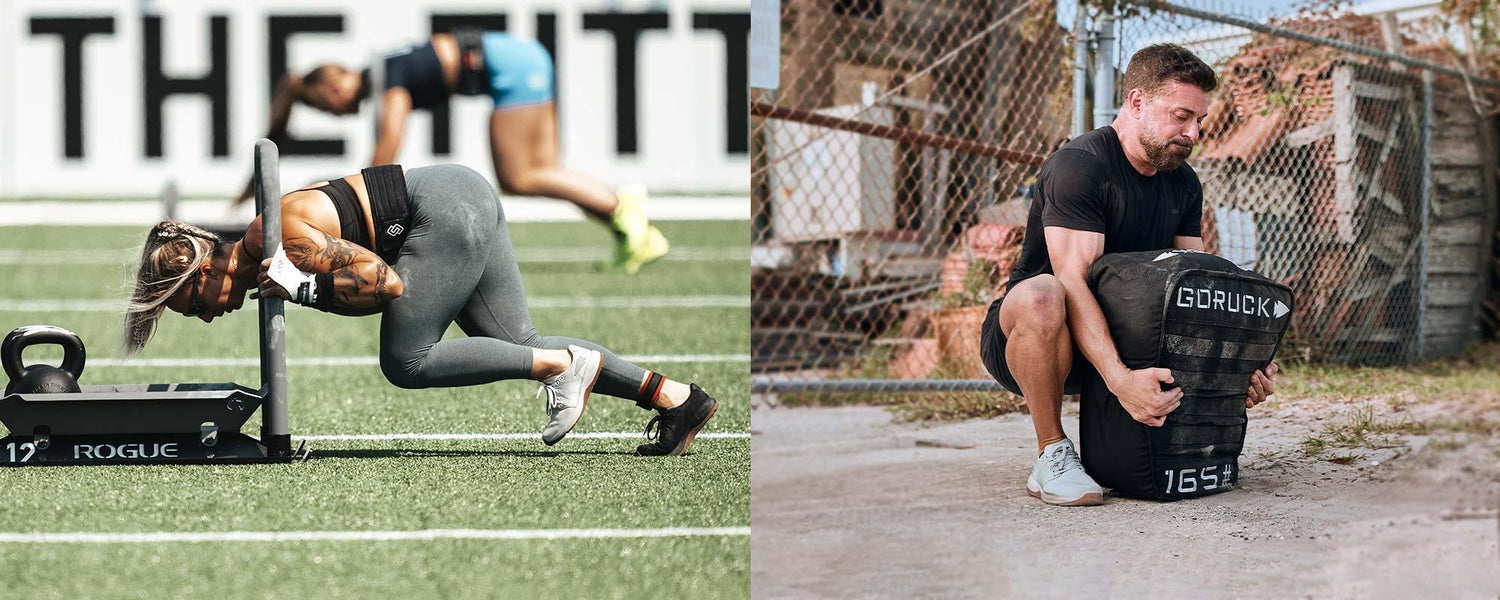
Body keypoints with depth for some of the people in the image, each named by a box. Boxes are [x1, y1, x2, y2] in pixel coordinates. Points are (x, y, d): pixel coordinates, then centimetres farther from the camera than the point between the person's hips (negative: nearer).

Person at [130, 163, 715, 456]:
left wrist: (305, 288, -21)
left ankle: (564, 364, -6)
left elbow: (386, 282, -20)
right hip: (466, 197, 10)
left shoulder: (282, 240, -17)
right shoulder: (262, 250, 13)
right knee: (518, 344, 8)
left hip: (447, 209, -10)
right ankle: (675, 397, 6)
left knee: (405, 362, -9)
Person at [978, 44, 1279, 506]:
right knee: (1043, 295, -42)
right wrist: (1120, 380, -44)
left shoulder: (1183, 184, 6)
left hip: (1116, 338, 7)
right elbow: (1073, 281, -30)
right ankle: (1052, 456, -23)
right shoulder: (1078, 165, -20)